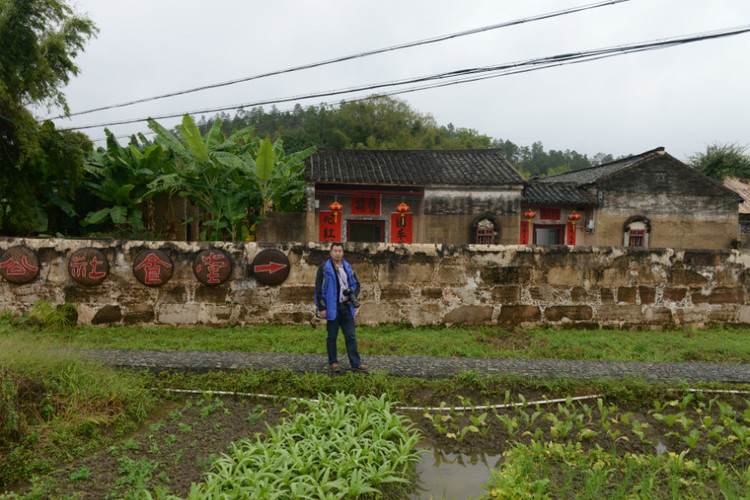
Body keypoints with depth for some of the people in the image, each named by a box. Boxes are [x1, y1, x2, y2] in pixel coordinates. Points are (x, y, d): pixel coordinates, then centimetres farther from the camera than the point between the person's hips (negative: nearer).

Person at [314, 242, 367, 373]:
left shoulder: (347, 267, 10)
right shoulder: (324, 268, -6)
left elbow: (356, 284, 20)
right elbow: (319, 289, -8)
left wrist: (353, 296, 1)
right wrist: (322, 308, -12)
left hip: (346, 307, 5)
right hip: (332, 308, -4)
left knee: (351, 336, 5)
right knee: (332, 336, 6)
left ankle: (355, 363, 9)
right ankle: (333, 362, 18)